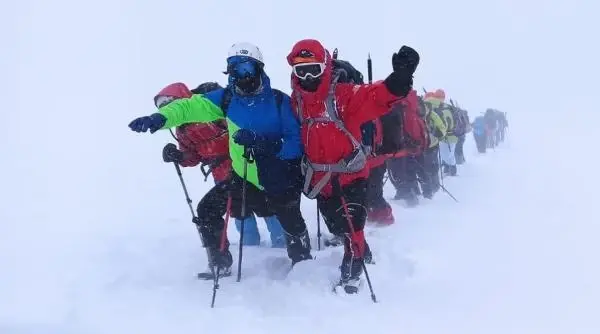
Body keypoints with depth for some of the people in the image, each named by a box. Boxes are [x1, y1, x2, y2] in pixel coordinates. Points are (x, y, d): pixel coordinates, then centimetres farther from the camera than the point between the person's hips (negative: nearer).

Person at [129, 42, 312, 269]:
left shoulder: (279, 101, -13)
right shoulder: (227, 98, -3)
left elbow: (295, 139, -15)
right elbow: (192, 106, -12)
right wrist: (161, 117, -29)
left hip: (281, 180, -3)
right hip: (243, 177, 4)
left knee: (291, 224, 7)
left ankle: (303, 264, 38)